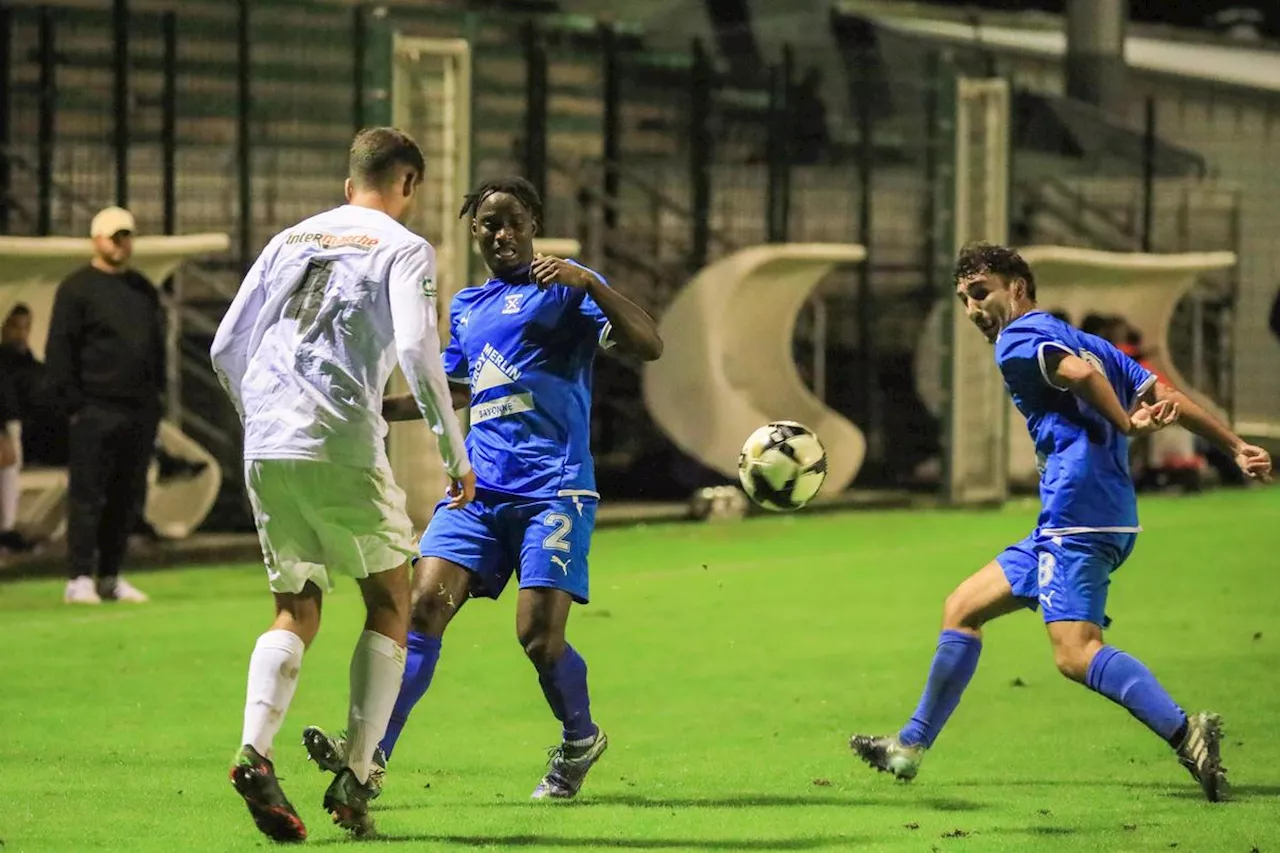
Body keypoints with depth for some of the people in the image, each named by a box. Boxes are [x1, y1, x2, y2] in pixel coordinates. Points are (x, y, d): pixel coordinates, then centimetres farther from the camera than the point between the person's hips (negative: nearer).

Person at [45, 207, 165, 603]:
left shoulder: (144, 288, 17)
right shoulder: (77, 288, -2)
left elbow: (157, 344, 22)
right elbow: (59, 350, -6)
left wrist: (156, 395, 13)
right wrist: (73, 404, -11)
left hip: (140, 409, 6)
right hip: (96, 409, -6)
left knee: (127, 497, 7)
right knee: (87, 496, -6)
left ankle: (110, 576, 13)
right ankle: (80, 579, -5)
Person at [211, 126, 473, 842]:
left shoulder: (291, 240, 20)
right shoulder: (404, 249, 3)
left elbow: (226, 349, 19)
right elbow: (415, 351, -11)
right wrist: (457, 454, -5)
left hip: (265, 451, 5)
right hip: (342, 447, -5)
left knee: (298, 609, 13)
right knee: (390, 601, 11)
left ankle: (255, 750, -12)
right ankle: (354, 778, 1)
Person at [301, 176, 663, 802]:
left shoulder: (563, 290, 1)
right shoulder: (466, 308, 20)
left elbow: (648, 346, -11)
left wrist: (588, 281, -21)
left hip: (552, 488, -5)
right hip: (479, 486, 5)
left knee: (538, 634, -10)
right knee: (424, 604, -11)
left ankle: (580, 742, 19)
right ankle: (371, 756, -17)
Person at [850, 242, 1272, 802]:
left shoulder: (1020, 340, 0)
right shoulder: (1078, 339, 26)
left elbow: (1080, 371, -22)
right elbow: (1165, 396, 18)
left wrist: (1126, 425, -12)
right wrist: (1237, 448, 11)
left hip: (1076, 513, -10)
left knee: (1076, 654, -24)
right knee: (962, 610, 19)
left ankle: (1185, 735, -38)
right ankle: (910, 747, 26)